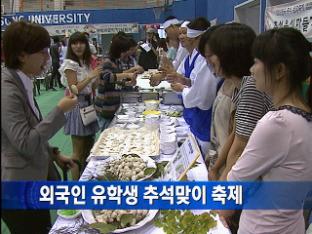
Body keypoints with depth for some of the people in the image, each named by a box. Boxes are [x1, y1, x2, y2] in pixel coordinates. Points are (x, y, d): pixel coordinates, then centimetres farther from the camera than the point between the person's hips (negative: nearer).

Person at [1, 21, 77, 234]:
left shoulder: (22, 83, 6)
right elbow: (25, 143, -25)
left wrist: (54, 154, 9)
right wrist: (60, 110, -21)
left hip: (33, 180, 9)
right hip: (20, 187, -9)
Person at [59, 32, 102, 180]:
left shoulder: (86, 62, 11)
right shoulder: (70, 64, -13)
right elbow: (74, 89, -20)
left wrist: (98, 75, 2)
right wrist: (91, 76, -25)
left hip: (88, 104, 8)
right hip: (77, 106, -8)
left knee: (89, 146, 17)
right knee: (78, 151, -1)